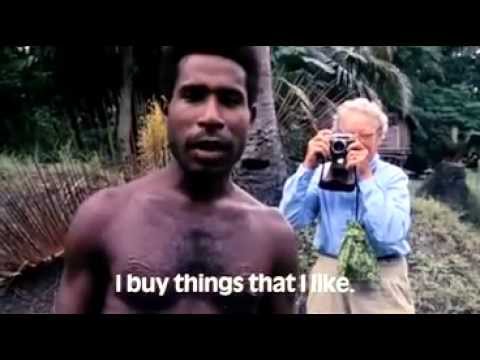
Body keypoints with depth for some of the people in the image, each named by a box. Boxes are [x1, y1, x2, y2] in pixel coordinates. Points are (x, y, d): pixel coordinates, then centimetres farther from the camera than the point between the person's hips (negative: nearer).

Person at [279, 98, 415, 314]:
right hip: (329, 275, 2)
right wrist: (308, 167, -14)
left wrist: (366, 177, -20)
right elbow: (291, 220, -8)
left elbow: (391, 233, -18)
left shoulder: (393, 176, -2)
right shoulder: (323, 173, 3)